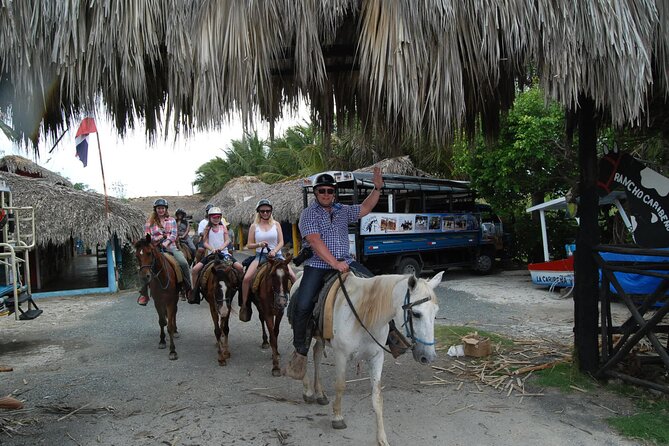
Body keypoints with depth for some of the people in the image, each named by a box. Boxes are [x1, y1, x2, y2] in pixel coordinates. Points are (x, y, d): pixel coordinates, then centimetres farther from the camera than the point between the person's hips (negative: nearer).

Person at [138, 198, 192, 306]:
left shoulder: (172, 220, 14)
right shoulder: (149, 222, 12)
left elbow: (174, 234, 2)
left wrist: (166, 242, -16)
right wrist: (158, 237, -11)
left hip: (170, 247, 0)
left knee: (184, 263, -25)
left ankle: (189, 289, -13)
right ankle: (143, 294, -9)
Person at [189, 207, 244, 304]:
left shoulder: (223, 227, 8)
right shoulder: (207, 229, 7)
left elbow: (227, 240, 1)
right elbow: (205, 243, 0)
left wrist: (221, 247, -19)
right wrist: (212, 249, -20)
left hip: (223, 252, 0)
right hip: (211, 253, 0)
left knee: (240, 267, -19)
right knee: (195, 269, -15)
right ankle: (196, 292, 0)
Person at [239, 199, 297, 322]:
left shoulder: (276, 224, 7)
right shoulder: (254, 226, 5)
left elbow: (281, 242, 1)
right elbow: (249, 245, 5)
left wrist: (274, 251, -17)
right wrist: (259, 244, -15)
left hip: (276, 255, 1)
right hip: (260, 256, 0)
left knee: (293, 276, -17)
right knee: (247, 278, -21)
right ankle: (244, 305, -4)